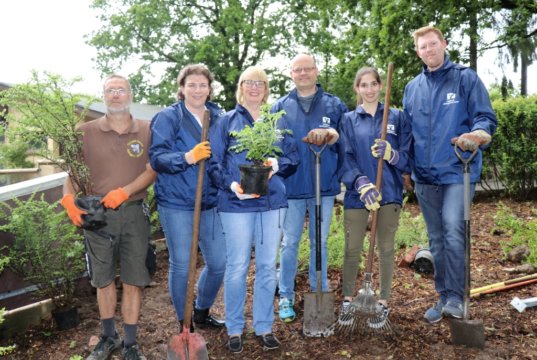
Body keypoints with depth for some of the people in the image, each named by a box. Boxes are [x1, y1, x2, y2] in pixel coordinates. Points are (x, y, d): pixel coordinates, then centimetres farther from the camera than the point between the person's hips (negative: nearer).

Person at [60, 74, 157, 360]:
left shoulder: (146, 130, 1)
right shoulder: (86, 131, 2)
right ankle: (108, 337, 32)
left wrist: (124, 191, -18)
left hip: (133, 214, -1)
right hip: (96, 214, 1)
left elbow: (152, 171, -4)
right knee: (103, 279, 13)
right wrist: (69, 199, -14)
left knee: (132, 281, 5)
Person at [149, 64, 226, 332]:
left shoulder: (218, 117, 10)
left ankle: (202, 312, 36)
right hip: (176, 203, -4)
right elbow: (156, 157, -13)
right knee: (181, 265, 3)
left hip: (210, 202, 5)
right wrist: (188, 157, -29)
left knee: (218, 262, 10)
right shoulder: (168, 117, -3)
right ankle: (183, 324, 24)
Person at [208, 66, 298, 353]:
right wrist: (231, 184, -18)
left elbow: (293, 157, 11)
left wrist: (278, 165, -11)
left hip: (273, 201, 3)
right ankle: (234, 329, 18)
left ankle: (264, 327, 22)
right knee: (237, 267, 2)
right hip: (236, 203, -3)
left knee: (267, 267, 8)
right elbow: (214, 162, -1)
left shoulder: (277, 122, 15)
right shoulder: (226, 121, 7)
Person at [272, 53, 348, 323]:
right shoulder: (280, 107, 6)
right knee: (290, 243, 7)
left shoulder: (335, 105, 6)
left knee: (320, 242, 12)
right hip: (291, 186, 0)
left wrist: (333, 137, -18)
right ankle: (286, 297, 19)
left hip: (324, 185, 1)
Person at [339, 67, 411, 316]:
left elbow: (408, 158, 3)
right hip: (356, 193, 0)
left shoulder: (397, 117, 7)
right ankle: (348, 298, 22)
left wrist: (391, 154, -19)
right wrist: (362, 184, -20)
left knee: (386, 249, 9)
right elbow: (345, 158, -4)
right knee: (352, 249, 5)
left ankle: (384, 301, 23)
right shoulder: (348, 120, 7)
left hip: (389, 192, 0)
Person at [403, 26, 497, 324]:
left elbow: (485, 117, -4)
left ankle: (455, 297, 0)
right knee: (436, 240, 11)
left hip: (457, 171, -4)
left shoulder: (466, 78, 1)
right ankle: (444, 297, 23)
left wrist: (477, 135, -26)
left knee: (453, 233, -15)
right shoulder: (412, 88, 14)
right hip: (425, 175, 5)